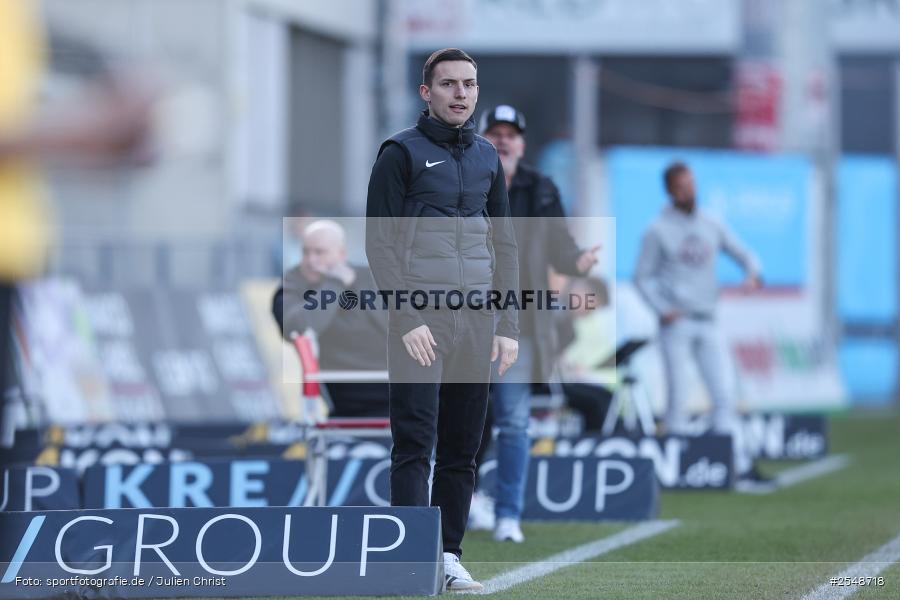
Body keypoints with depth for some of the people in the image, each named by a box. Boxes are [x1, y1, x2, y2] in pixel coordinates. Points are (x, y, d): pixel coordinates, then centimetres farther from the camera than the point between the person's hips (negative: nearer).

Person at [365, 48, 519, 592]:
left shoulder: (486, 156, 15)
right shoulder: (402, 153, -1)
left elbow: (505, 244, 18)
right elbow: (380, 242, -6)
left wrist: (509, 326, 10)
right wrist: (408, 319, -14)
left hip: (477, 322, 5)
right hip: (420, 321, -5)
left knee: (463, 446, 5)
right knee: (416, 443, -8)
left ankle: (449, 555, 11)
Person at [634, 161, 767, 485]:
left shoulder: (712, 227, 11)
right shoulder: (658, 231, -1)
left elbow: (744, 254, 13)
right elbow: (642, 276, 0)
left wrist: (753, 274, -10)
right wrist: (662, 309, -13)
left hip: (706, 323, 4)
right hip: (676, 323, -4)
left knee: (723, 394, -2)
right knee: (678, 396, -4)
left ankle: (739, 465, -6)